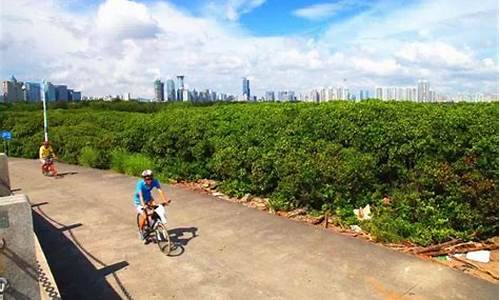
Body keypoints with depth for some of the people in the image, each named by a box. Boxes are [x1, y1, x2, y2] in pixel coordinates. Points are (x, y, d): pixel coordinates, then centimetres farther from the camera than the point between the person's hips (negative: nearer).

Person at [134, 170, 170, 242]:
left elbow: (160, 190, -31)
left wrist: (165, 200, -46)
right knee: (143, 216, -18)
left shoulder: (155, 181, -23)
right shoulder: (140, 184, -32)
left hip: (148, 197, 4)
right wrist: (143, 205, -57)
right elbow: (140, 195, -42)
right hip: (138, 200, -4)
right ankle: (141, 231, 8)